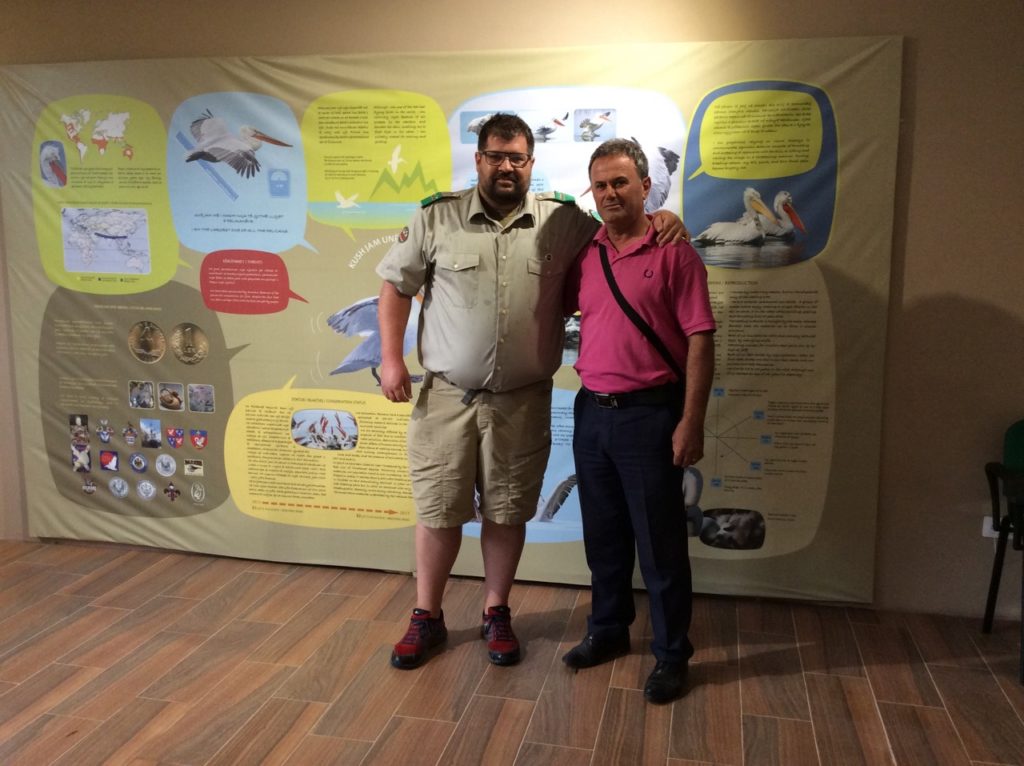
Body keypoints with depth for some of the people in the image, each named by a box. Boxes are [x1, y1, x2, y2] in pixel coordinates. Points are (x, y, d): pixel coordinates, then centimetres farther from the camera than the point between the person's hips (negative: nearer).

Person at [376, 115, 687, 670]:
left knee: (507, 513, 11)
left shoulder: (564, 221, 1)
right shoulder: (436, 218, 0)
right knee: (438, 510, 8)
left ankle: (496, 614, 31)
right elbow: (396, 286, 5)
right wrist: (391, 358, -1)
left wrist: (658, 219, -9)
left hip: (522, 401, 1)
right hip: (445, 396, 0)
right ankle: (427, 618, 27)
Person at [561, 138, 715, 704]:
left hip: (649, 414, -5)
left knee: (659, 541, 4)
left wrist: (692, 421, -14)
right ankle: (608, 629, 35)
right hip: (592, 411, 6)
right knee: (603, 534, 17)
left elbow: (700, 341, -11)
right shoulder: (584, 254, 8)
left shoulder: (674, 253, -7)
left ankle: (671, 653, 21)